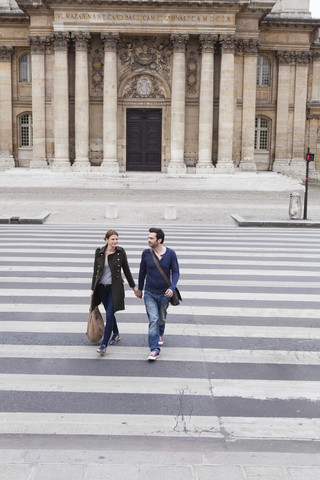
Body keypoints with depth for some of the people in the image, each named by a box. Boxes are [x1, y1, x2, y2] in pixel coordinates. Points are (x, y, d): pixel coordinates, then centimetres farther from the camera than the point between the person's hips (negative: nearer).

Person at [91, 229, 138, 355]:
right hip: (101, 287, 3)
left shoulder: (120, 252, -6)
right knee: (109, 313, 16)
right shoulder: (99, 252, -1)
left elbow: (126, 270, 4)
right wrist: (93, 289, 6)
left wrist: (133, 286, 9)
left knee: (109, 315, -11)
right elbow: (95, 271, 5)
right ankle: (116, 334, 40)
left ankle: (104, 345, -5)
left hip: (114, 287, -3)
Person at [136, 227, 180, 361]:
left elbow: (175, 272, -4)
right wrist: (139, 289, 17)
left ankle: (160, 335, 50)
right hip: (150, 294, -1)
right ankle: (154, 350, -10)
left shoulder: (170, 253, -9)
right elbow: (142, 272, 8)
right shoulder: (146, 253, -6)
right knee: (153, 319, -13)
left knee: (162, 318, 18)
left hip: (164, 294, 1)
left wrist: (172, 288, -20)